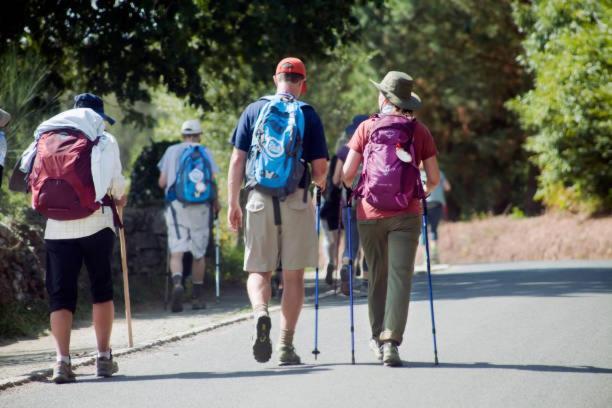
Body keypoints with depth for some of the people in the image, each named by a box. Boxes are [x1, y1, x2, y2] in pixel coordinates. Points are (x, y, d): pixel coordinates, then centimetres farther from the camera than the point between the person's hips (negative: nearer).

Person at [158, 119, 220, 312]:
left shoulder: (172, 152, 5)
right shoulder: (206, 153, 6)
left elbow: (162, 182, 4)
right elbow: (213, 183, 0)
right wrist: (216, 203, 16)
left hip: (177, 206, -1)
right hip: (201, 209, 1)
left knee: (176, 251, -6)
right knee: (199, 253, 11)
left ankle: (177, 283, -33)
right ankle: (198, 297, 16)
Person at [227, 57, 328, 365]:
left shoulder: (253, 111, 4)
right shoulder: (308, 115, -1)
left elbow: (237, 160, 2)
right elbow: (320, 169, -3)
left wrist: (233, 204, 7)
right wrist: (319, 182, 21)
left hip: (260, 201, 1)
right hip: (297, 201, -1)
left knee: (258, 271, 9)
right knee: (293, 275, 6)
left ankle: (260, 314, -20)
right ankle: (286, 346, 5)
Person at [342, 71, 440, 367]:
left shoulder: (367, 128, 1)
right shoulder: (419, 131, 3)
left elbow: (347, 174, -1)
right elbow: (434, 178, 5)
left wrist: (348, 187, 22)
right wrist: (424, 192, 27)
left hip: (370, 213, 1)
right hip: (406, 215, -1)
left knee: (377, 276, 14)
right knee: (400, 276, -4)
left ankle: (378, 338, 23)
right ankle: (391, 341, -15)